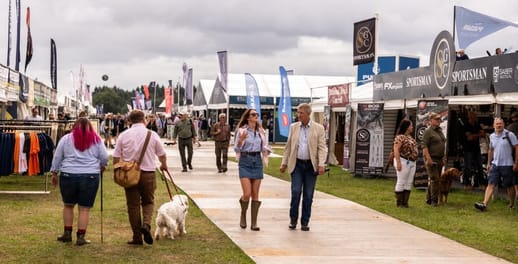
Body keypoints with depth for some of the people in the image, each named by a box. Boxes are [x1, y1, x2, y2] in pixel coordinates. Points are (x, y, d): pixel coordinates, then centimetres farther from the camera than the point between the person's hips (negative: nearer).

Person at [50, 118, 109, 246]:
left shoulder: (66, 138, 6)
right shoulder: (96, 139, 5)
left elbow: (57, 157, 8)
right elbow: (104, 157, 5)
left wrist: (54, 173, 17)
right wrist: (101, 167, 24)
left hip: (68, 176, 1)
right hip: (90, 177, -1)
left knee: (68, 205, 18)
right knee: (84, 208, 4)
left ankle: (67, 233, 24)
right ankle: (81, 237, 3)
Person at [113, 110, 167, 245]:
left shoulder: (123, 135, -1)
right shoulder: (152, 134, -2)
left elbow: (116, 158, -1)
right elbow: (162, 154, 11)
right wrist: (164, 165, 31)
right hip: (148, 173, 0)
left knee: (133, 205, 8)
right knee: (148, 202, 17)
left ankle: (137, 238, 12)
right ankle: (146, 224, -10)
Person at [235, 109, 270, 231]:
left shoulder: (261, 131, 10)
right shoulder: (241, 130, -3)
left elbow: (264, 147, 18)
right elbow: (237, 148, -5)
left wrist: (266, 152, -3)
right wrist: (240, 140, -23)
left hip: (257, 161, 4)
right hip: (245, 161, -4)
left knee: (255, 194, 3)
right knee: (247, 194, -11)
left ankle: (254, 223, 7)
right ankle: (243, 215, 18)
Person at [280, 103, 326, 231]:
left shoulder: (318, 128, 1)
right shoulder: (293, 127, 8)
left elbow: (322, 147, -4)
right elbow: (288, 147, 13)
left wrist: (321, 164, -15)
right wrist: (284, 163, 9)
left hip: (311, 165, -1)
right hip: (297, 164, 1)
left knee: (308, 195, 3)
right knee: (296, 191, -9)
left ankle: (305, 222, 12)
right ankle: (293, 219, 6)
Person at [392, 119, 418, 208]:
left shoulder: (410, 137, 16)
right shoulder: (400, 137, -11)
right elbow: (396, 150, -16)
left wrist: (414, 161, 17)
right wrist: (398, 162, -22)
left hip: (412, 163, 9)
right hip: (403, 162, -9)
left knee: (409, 183, 7)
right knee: (401, 182, -4)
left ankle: (405, 202, 12)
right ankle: (399, 202, 2)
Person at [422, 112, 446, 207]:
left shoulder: (440, 131, 16)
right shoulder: (428, 131, -10)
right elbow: (424, 146, -17)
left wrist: (444, 157, 19)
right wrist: (428, 159, -23)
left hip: (439, 159, 8)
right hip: (431, 159, -8)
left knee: (432, 180, 11)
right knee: (434, 179, -11)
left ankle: (429, 199, 18)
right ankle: (434, 201, -7)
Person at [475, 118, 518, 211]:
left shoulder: (509, 135, -8)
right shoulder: (492, 136, 8)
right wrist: (489, 163, 18)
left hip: (507, 165, -4)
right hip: (495, 164, 4)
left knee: (509, 186, 8)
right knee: (491, 184, -6)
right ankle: (484, 204, -15)